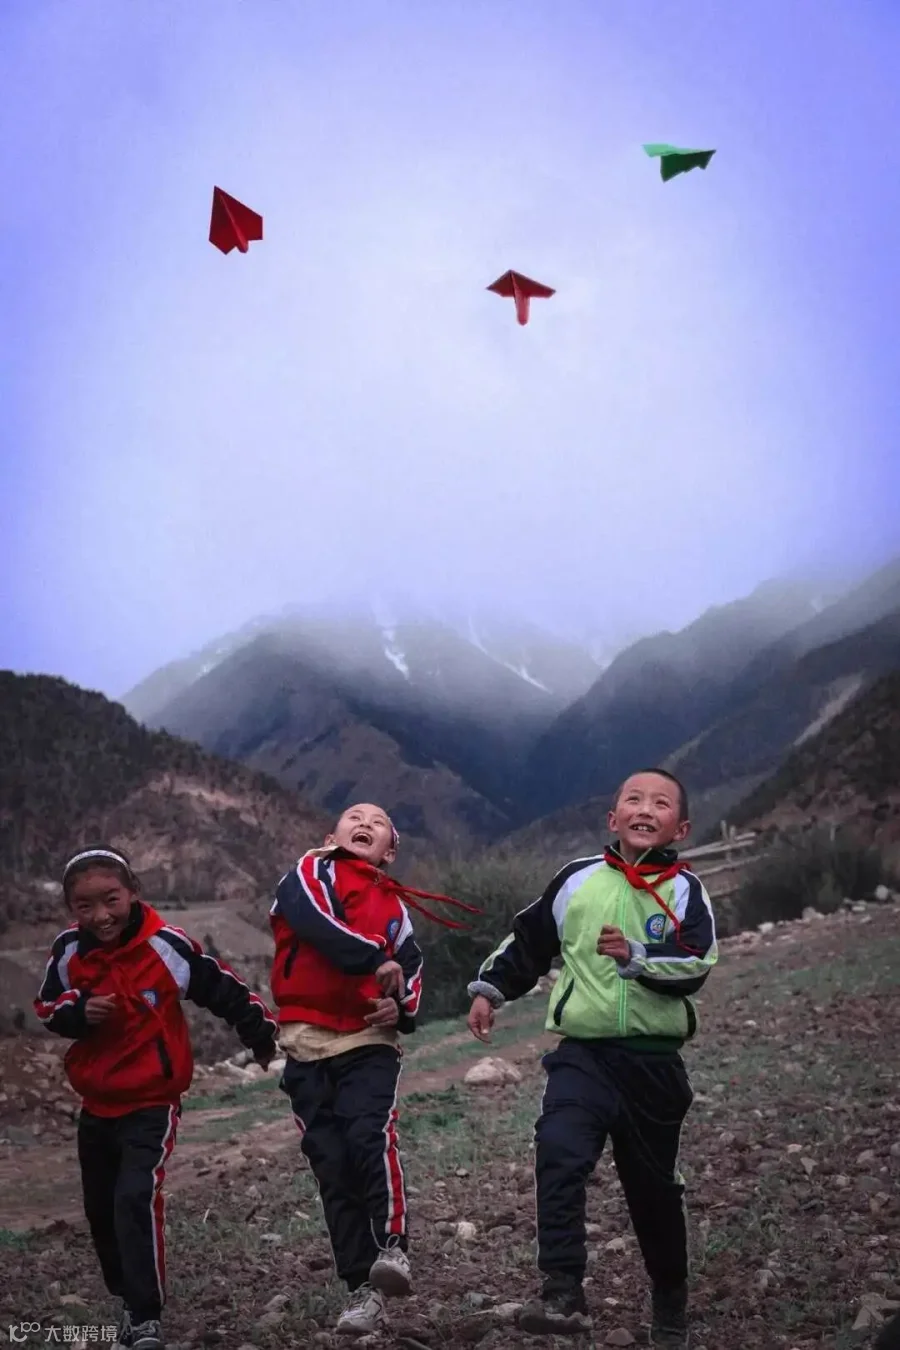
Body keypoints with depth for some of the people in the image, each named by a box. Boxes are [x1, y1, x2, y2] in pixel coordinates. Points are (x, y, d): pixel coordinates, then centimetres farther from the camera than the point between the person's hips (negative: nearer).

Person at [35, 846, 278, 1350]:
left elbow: (227, 991, -8)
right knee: (101, 1209, 17)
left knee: (137, 1198, -22)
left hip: (153, 1102, -5)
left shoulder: (168, 946, -19)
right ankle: (130, 1301, 40)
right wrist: (79, 1013, -16)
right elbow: (48, 1009, 6)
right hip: (96, 1104, 5)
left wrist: (264, 1036, 0)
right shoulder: (69, 950, -8)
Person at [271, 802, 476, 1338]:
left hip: (371, 1040, 1)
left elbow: (413, 969, 24)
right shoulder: (311, 872, 5)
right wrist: (376, 960, -22)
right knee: (332, 1164, -1)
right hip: (309, 1043, -1)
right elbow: (316, 923, -16)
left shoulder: (394, 906, 16)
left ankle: (393, 1248, -17)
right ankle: (364, 1286, 6)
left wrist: (402, 1008, 3)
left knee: (371, 1136, -24)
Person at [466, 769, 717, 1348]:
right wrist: (490, 989, 13)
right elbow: (529, 939, 16)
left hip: (654, 1061, 0)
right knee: (559, 1156, -24)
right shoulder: (577, 880, 3)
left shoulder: (684, 890, -2)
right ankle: (563, 1294, -24)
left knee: (654, 1187, 13)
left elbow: (696, 964, -18)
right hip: (582, 1053, 1)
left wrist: (636, 955, -32)